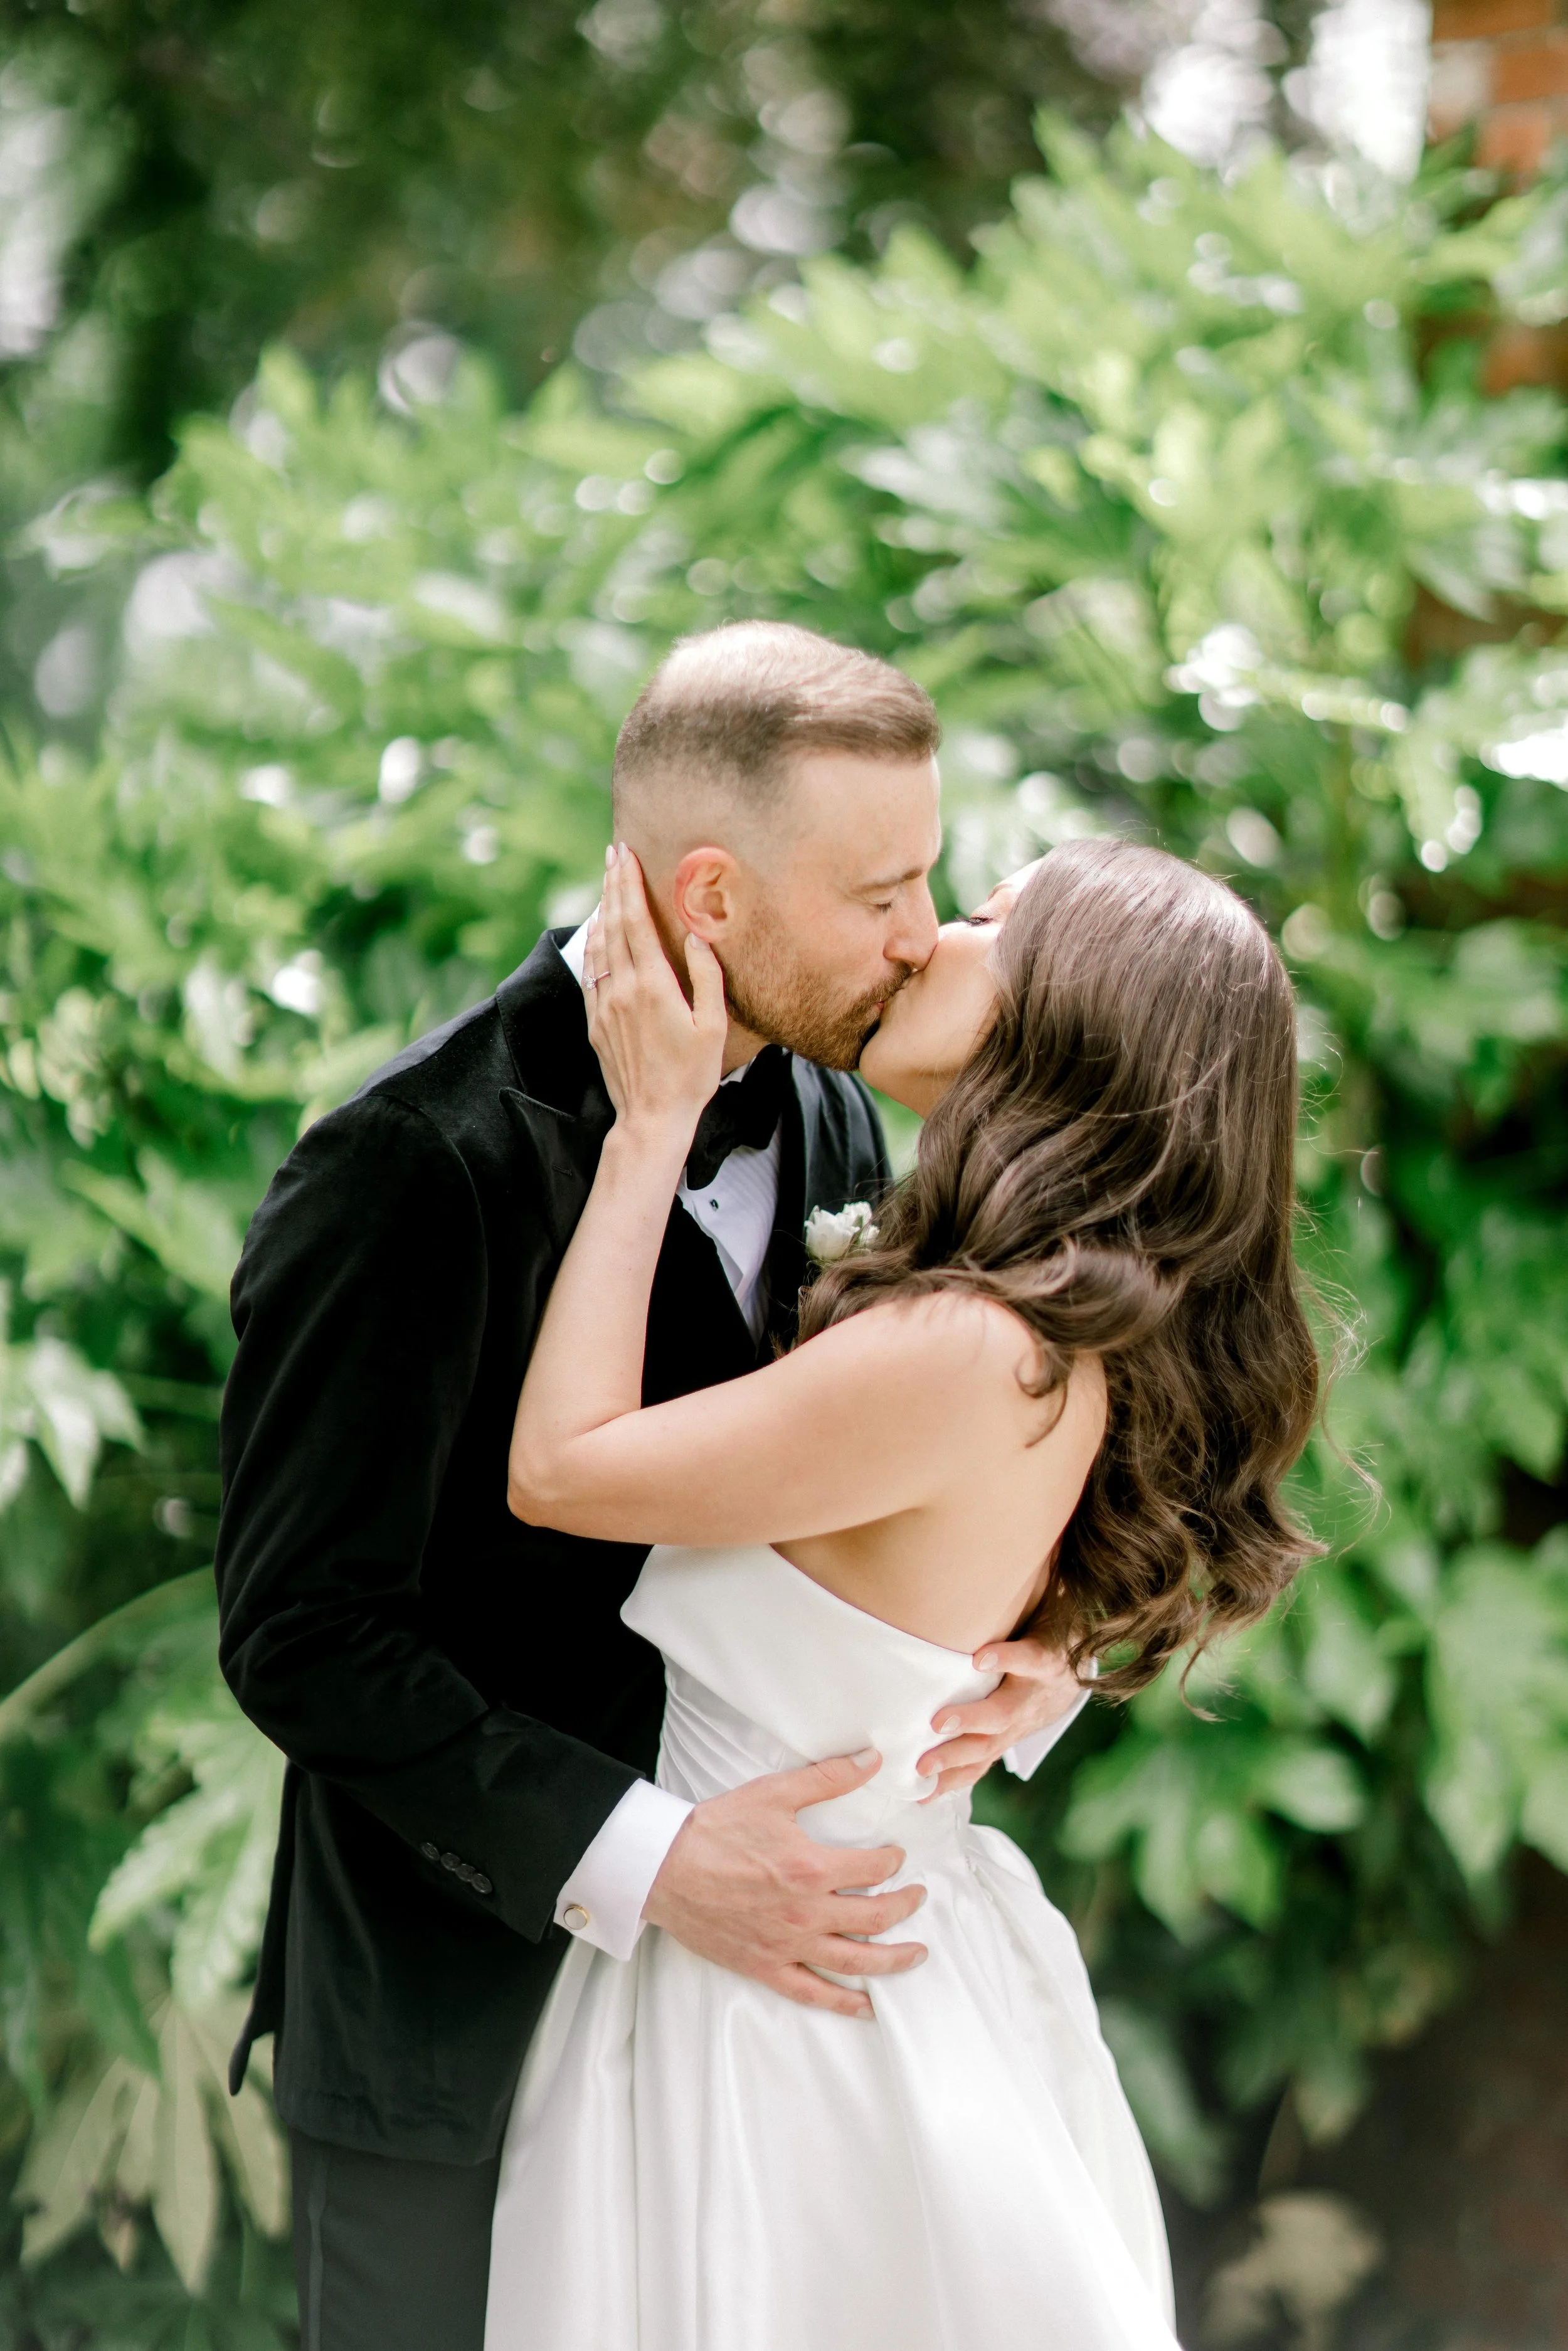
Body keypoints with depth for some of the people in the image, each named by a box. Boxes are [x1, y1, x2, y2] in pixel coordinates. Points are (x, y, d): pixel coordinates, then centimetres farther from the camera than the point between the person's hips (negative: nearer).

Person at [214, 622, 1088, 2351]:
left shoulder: (829, 1119, 2)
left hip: (743, 1959, 7)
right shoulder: (414, 1171, -21)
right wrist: (640, 1858, -28)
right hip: (456, 2018, -6)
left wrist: (1021, 1646, -10)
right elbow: (303, 1633, -20)